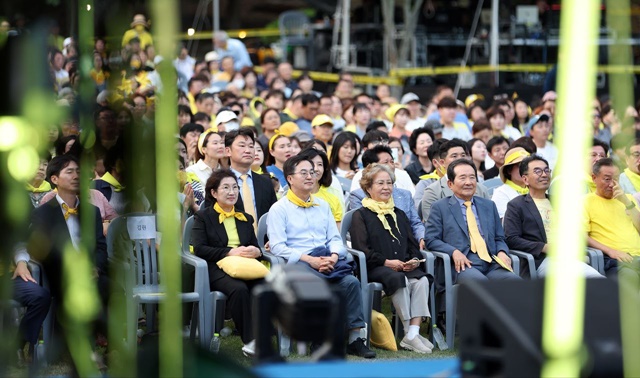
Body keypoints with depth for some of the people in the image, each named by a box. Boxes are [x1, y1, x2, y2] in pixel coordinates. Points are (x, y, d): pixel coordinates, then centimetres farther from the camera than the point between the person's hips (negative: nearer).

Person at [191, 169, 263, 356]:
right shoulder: (203, 217, 12)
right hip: (217, 269, -4)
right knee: (238, 289, -38)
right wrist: (231, 252, -13)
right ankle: (249, 341, -33)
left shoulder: (246, 218, 27)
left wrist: (256, 252, -5)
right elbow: (199, 249, -3)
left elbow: (256, 247, 22)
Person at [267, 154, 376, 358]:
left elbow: (335, 238, 18)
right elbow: (277, 247, -6)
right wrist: (311, 260, -17)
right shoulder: (279, 209, 5)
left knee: (351, 282, -25)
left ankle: (355, 338, -23)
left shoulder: (322, 206, 23)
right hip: (297, 263, -5)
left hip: (327, 260, 5)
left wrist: (333, 256, -7)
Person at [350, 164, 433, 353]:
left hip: (404, 267, 5)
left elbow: (412, 244, 23)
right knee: (399, 280, -36)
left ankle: (413, 333, -37)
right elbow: (362, 249, -4)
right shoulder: (361, 215, 9)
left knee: (422, 279, -28)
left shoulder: (399, 214, 28)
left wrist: (414, 260, -1)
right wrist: (386, 262, -15)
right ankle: (409, 333, -33)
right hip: (374, 269, -5)